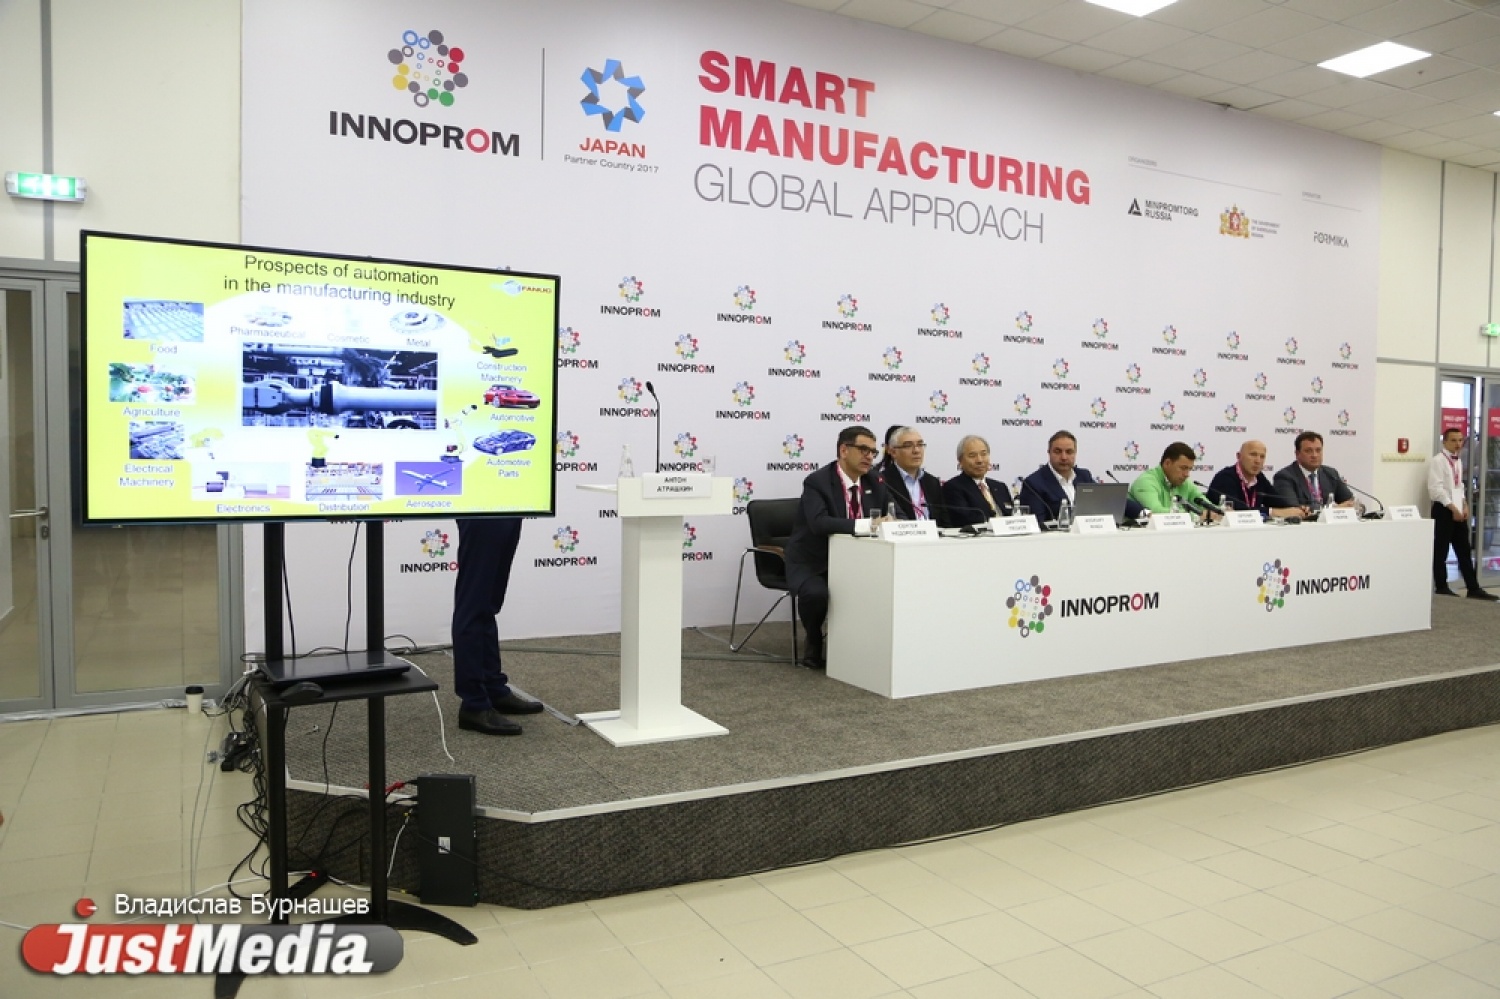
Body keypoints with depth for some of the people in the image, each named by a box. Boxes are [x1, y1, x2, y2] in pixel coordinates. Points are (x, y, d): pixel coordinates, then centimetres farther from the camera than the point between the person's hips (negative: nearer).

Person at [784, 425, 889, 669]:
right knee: (816, 593, -36)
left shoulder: (874, 480, 3)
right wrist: (865, 524, -43)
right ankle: (814, 641, -2)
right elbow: (819, 523, -34)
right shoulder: (817, 482, -18)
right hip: (811, 563, -5)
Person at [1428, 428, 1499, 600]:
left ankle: (1473, 588, 12)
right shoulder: (1437, 461, -11)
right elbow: (1436, 489, -18)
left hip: (1458, 511, 8)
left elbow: (1460, 486, 20)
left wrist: (1464, 506, 5)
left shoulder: (1458, 461, 14)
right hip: (1443, 510, -8)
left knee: (1465, 551, 9)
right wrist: (1453, 508, -18)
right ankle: (1441, 587, 10)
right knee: (1441, 550, 1)